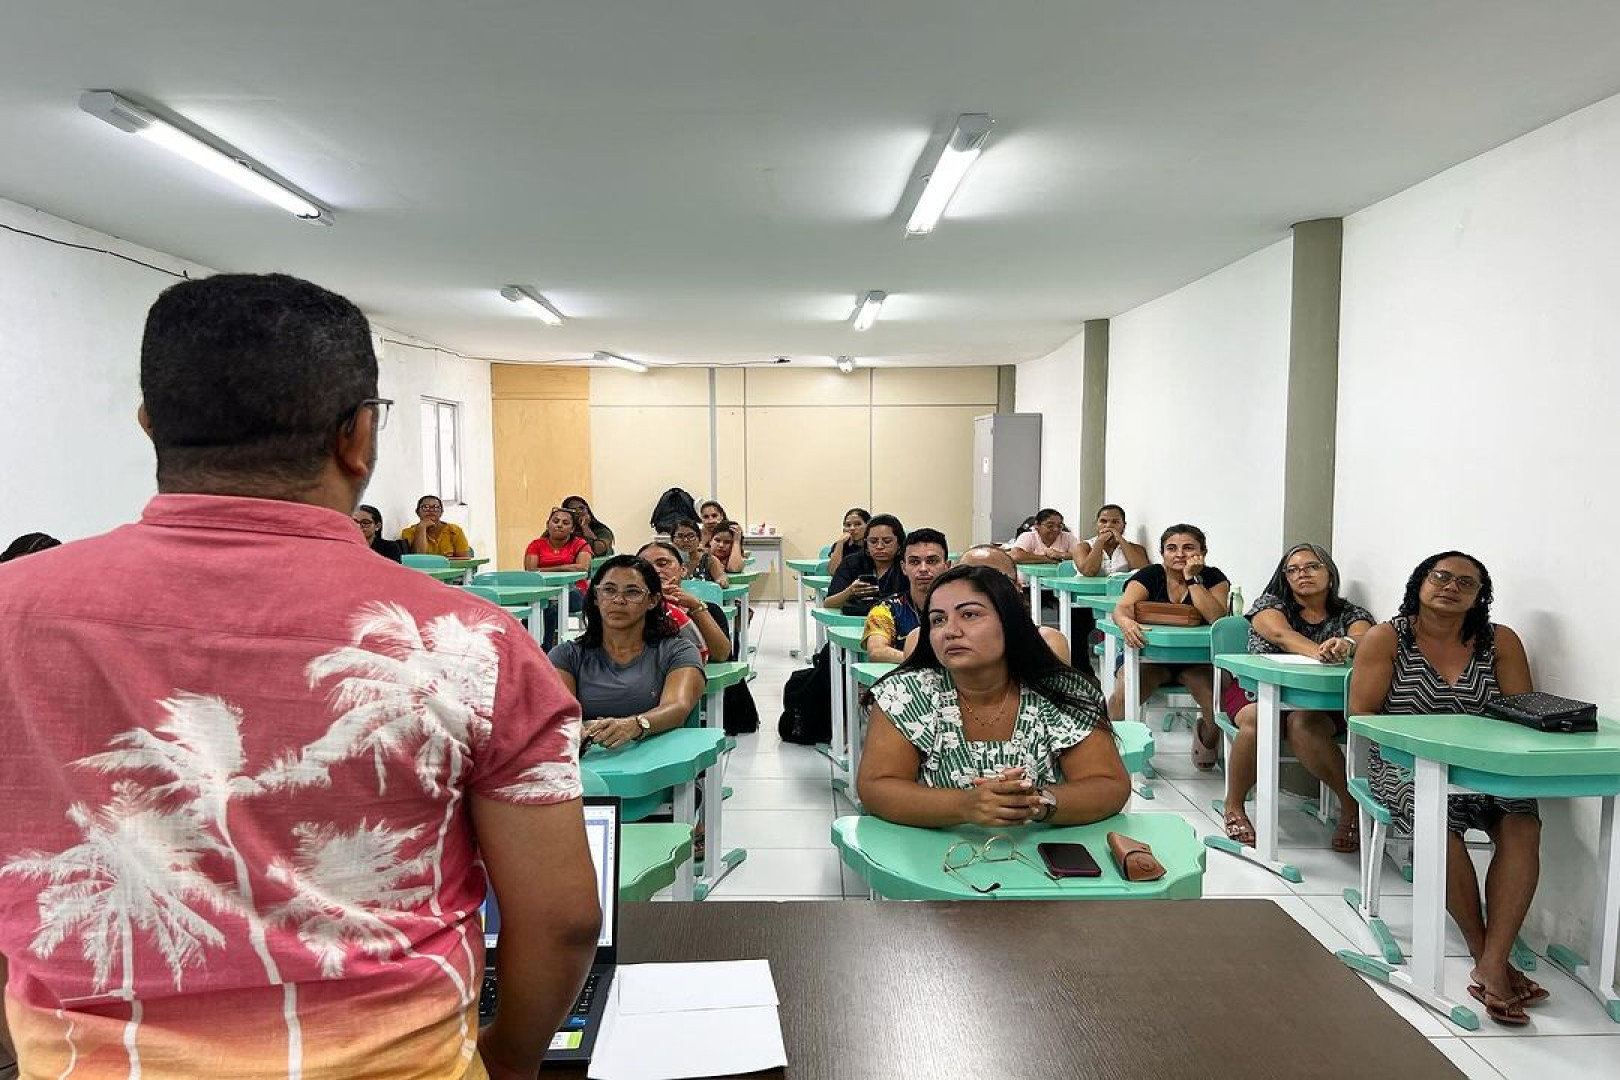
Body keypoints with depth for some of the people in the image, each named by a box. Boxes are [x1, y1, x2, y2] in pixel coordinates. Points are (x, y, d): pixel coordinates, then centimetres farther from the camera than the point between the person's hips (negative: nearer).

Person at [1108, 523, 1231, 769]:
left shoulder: (1213, 578, 0)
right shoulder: (1150, 576, 0)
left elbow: (1217, 618, -19)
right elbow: (1122, 607, -18)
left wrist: (1193, 579, -19)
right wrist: (1126, 622, -42)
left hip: (1196, 659, 1)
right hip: (1151, 656, 0)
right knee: (1121, 698, -29)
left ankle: (1207, 740, 16)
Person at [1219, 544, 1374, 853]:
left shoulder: (1349, 614, 8)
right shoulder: (1269, 604, 4)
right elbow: (1282, 635, -19)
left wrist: (1346, 645, -42)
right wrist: (1319, 652, -41)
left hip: (1322, 701, 0)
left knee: (1301, 724, -35)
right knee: (1256, 720, -35)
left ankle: (1351, 804, -20)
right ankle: (1234, 807, -16)